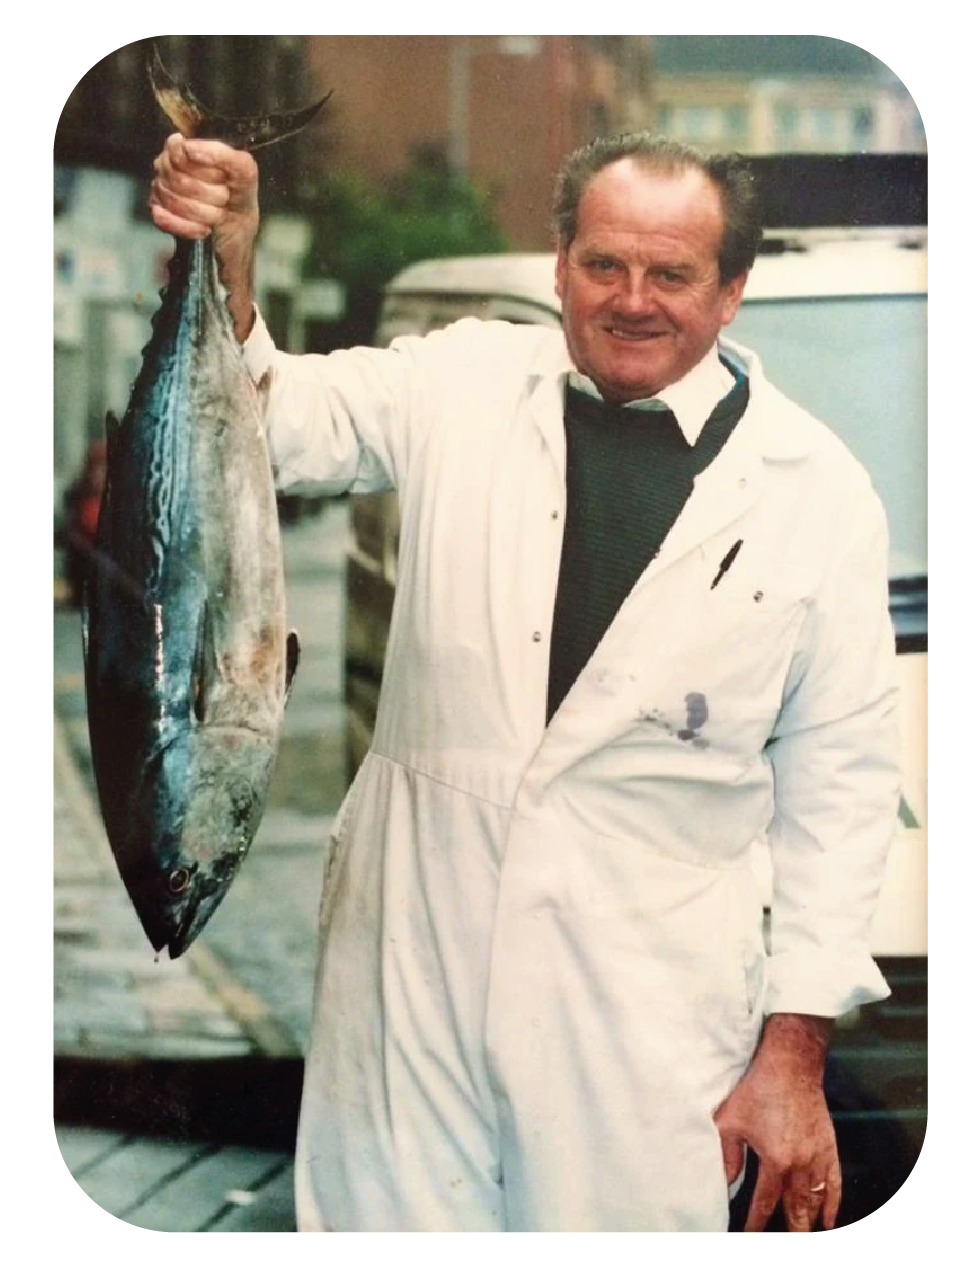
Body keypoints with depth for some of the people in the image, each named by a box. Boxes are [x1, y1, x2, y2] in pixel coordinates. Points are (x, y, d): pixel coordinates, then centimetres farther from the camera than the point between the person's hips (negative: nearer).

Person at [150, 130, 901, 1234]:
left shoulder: (813, 489, -1)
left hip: (645, 1004, -1)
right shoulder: (463, 386, 4)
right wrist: (225, 265, -19)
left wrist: (795, 1051, -2)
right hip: (412, 965, 2)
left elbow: (840, 777, 1)